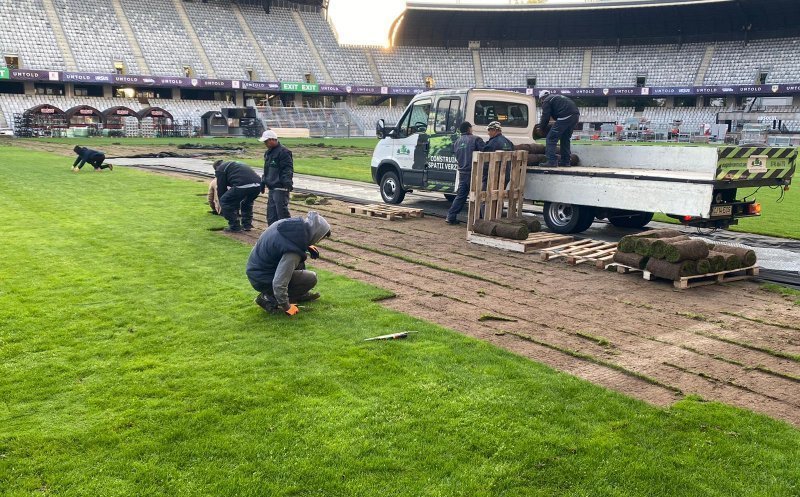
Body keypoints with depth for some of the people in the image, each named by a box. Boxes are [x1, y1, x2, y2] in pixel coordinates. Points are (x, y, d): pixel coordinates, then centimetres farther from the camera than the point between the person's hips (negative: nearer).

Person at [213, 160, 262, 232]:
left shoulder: (220, 169, 18)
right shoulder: (236, 164, 41)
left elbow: (221, 188, 16)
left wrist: (221, 206, 30)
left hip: (243, 185, -7)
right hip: (257, 184, 7)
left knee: (224, 202, 11)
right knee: (247, 202, 36)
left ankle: (234, 227, 12)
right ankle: (247, 225, 32)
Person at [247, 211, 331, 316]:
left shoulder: (296, 223, -11)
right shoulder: (293, 252, -33)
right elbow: (279, 284, -33)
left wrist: (307, 247, 4)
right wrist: (286, 307, -18)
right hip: (263, 280, -9)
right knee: (311, 279, -9)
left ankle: (301, 294, 24)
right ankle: (270, 299, -5)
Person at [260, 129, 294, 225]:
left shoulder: (283, 152, -13)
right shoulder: (268, 153, 18)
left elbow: (288, 169, -19)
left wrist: (287, 181, -30)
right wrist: (263, 181, 26)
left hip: (280, 188, -10)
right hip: (272, 188, 10)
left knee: (282, 211, -10)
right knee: (271, 212, 13)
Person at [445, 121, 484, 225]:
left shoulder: (457, 142, 12)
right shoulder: (476, 139, -8)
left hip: (462, 173, 6)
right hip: (473, 173, -6)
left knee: (460, 196, 12)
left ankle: (451, 217, 10)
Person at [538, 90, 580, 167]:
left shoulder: (547, 101, 7)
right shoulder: (557, 97, 33)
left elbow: (545, 117, 0)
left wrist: (541, 128, 15)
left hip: (565, 117, -9)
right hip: (575, 115, 9)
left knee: (551, 138, -4)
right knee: (565, 139, 20)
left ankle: (551, 161, -12)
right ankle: (565, 162, 19)